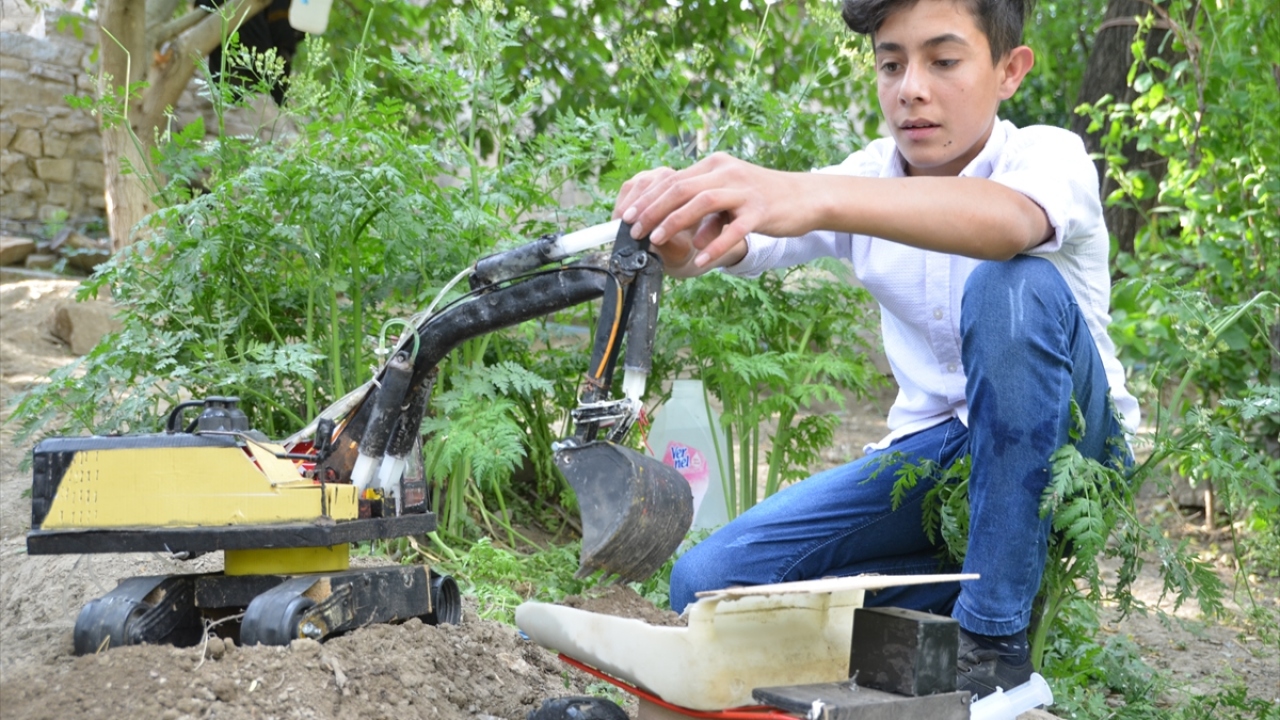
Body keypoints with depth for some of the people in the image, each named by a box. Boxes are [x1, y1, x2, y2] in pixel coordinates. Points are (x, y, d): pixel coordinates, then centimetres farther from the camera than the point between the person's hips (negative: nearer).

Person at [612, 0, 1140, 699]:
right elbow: (739, 243, -19)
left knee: (1015, 286, -37)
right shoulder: (870, 179, -1)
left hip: (1059, 439, -4)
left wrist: (813, 197, -59)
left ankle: (996, 637, -28)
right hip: (935, 449, 5)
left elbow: (1008, 220, -43)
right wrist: (679, 235, -45)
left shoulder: (1048, 154, -16)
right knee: (706, 583, -11)